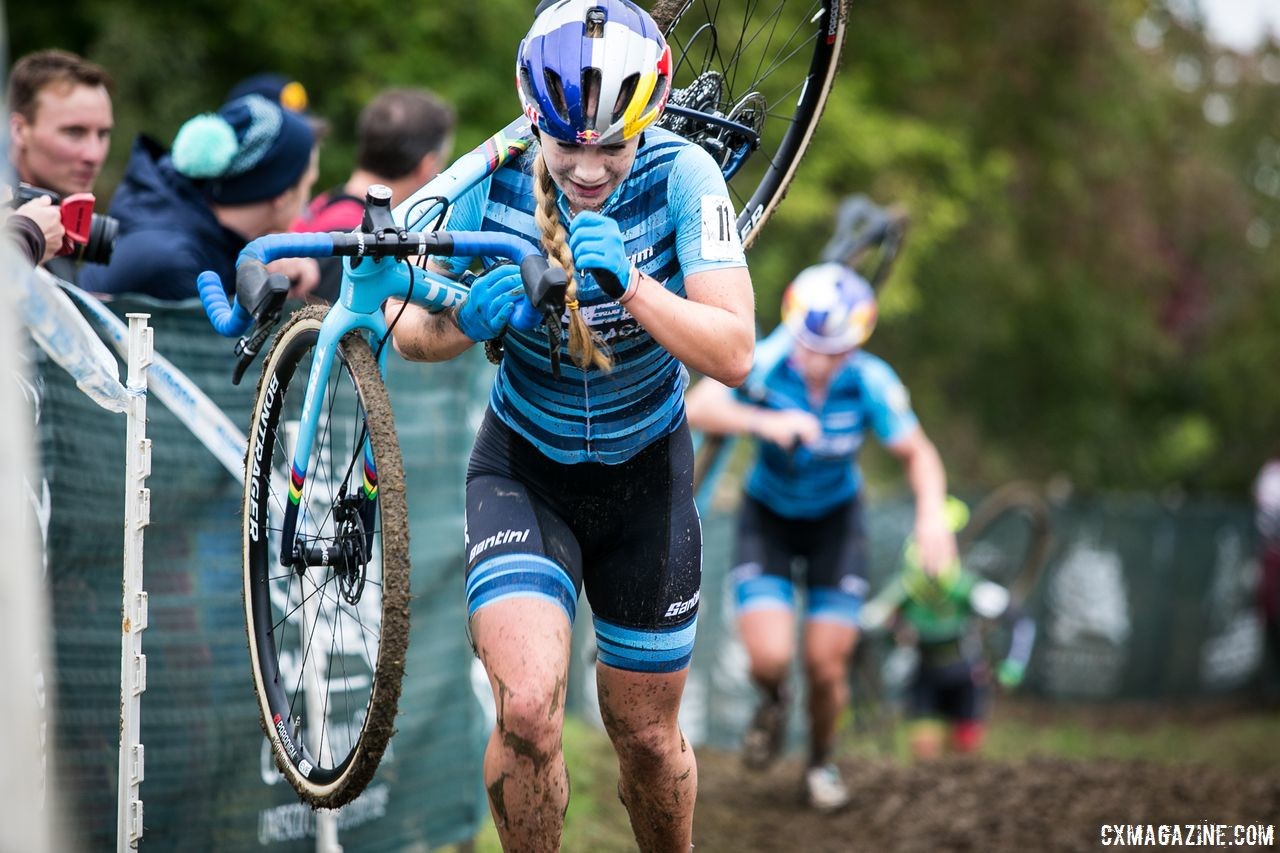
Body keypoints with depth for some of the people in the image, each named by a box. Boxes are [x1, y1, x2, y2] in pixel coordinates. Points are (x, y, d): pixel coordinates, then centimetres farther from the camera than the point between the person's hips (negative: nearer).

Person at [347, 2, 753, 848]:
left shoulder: (681, 177, -21)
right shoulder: (494, 183, -19)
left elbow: (733, 353, -27)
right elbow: (413, 333, -9)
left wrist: (627, 284, -41)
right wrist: (466, 323, -31)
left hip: (643, 471, 1)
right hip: (524, 469, 0)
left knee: (647, 736, 10)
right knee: (529, 710, -22)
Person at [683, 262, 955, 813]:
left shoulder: (871, 383, -24)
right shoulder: (765, 362, -28)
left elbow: (917, 454, -14)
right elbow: (697, 409, -42)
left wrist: (931, 515, -33)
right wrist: (762, 422, -58)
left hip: (835, 519, 1)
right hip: (768, 515, -1)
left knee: (828, 669, -4)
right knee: (770, 657, -16)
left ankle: (820, 765, 26)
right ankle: (773, 704, 22)